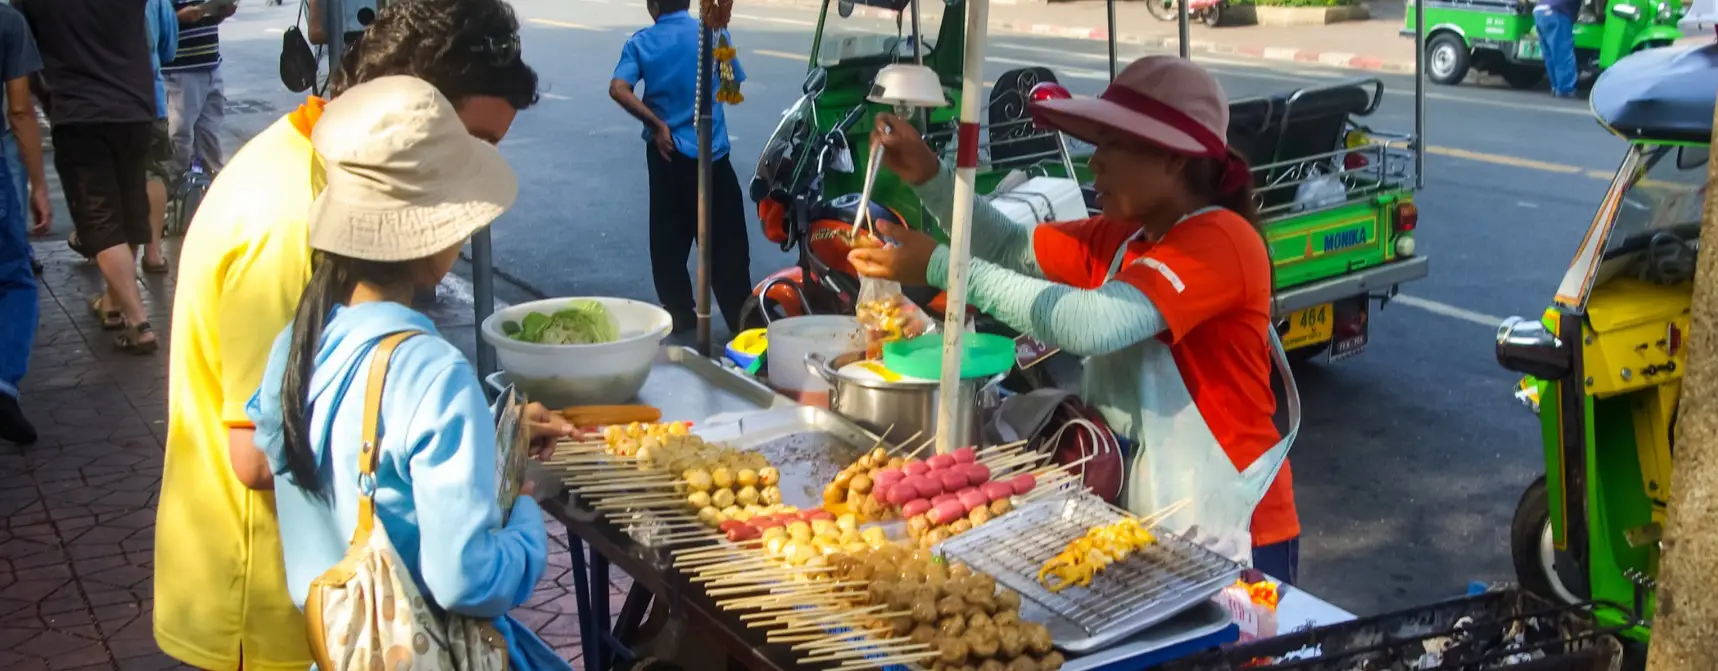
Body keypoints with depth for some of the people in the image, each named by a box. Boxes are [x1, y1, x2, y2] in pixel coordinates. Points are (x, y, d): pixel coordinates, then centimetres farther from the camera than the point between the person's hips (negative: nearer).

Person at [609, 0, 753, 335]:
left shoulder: (641, 42, -2)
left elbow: (618, 89, -16)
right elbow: (733, 84, 7)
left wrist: (657, 124, -10)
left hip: (666, 152, 1)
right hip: (711, 153, -1)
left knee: (668, 240, 15)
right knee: (725, 243, 3)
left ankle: (679, 314, 21)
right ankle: (741, 320, 4)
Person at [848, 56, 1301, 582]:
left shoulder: (1219, 242, -21)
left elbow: (1090, 323, -34)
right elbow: (1013, 248, 11)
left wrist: (941, 266, -31)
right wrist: (929, 177, -5)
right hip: (1145, 518, 8)